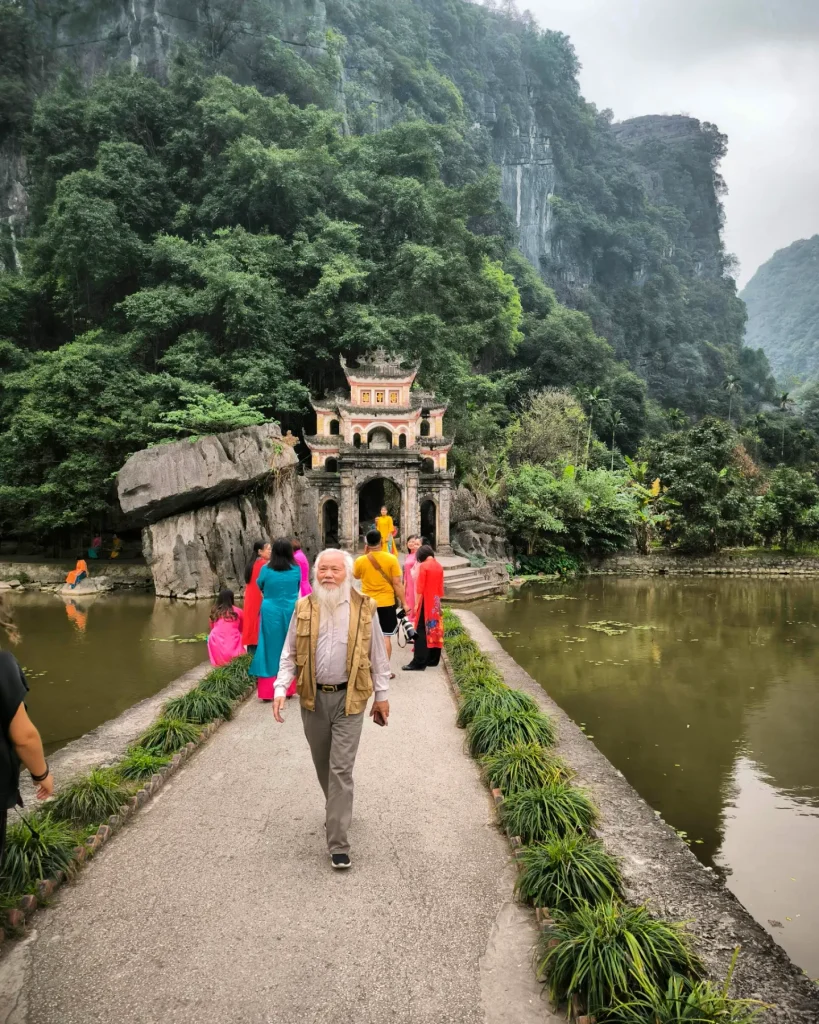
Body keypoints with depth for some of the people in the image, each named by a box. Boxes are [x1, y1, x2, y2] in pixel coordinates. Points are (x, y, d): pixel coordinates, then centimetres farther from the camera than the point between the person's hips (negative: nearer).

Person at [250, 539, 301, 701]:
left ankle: (268, 691, 8)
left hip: (271, 613, -1)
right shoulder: (296, 569, -3)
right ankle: (289, 688, 19)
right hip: (291, 612, 2)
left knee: (270, 649, 6)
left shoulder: (266, 569, -8)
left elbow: (259, 585, 11)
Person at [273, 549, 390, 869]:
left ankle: (338, 844, 2)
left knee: (341, 769, -5)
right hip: (314, 698, 3)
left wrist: (382, 695, 4)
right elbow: (290, 654, 4)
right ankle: (337, 811, 43)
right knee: (323, 765, 17)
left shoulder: (364, 608, -4)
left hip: (348, 698, -3)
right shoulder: (304, 608, 0)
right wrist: (281, 688, -9)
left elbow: (378, 655, 2)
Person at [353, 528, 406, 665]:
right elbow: (397, 583, -10)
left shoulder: (360, 561, -5)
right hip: (387, 603, -2)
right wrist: (404, 603, -3)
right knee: (386, 636, 4)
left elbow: (356, 576, 17)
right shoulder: (391, 559, -9)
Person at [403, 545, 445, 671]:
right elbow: (440, 587, 12)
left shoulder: (423, 566, -13)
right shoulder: (439, 566, 7)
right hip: (436, 602, 7)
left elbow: (420, 588, -14)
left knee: (422, 632, -6)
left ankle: (419, 662, -8)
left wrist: (417, 604, -10)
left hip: (425, 602, -7)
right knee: (435, 630, 10)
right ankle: (433, 660, 15)